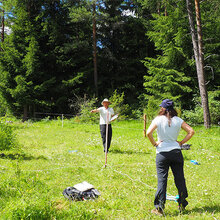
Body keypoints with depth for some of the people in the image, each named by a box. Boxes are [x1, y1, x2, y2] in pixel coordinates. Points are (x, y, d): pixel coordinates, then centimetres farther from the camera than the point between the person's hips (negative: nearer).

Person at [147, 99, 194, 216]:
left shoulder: (158, 119, -5)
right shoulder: (178, 120, 2)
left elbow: (149, 133, -17)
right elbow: (191, 131, 1)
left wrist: (154, 143, -4)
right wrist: (181, 142, 6)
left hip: (162, 153, -2)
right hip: (176, 152, 2)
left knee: (162, 180, 1)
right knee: (180, 179, 12)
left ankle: (159, 208, 4)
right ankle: (182, 205, 23)